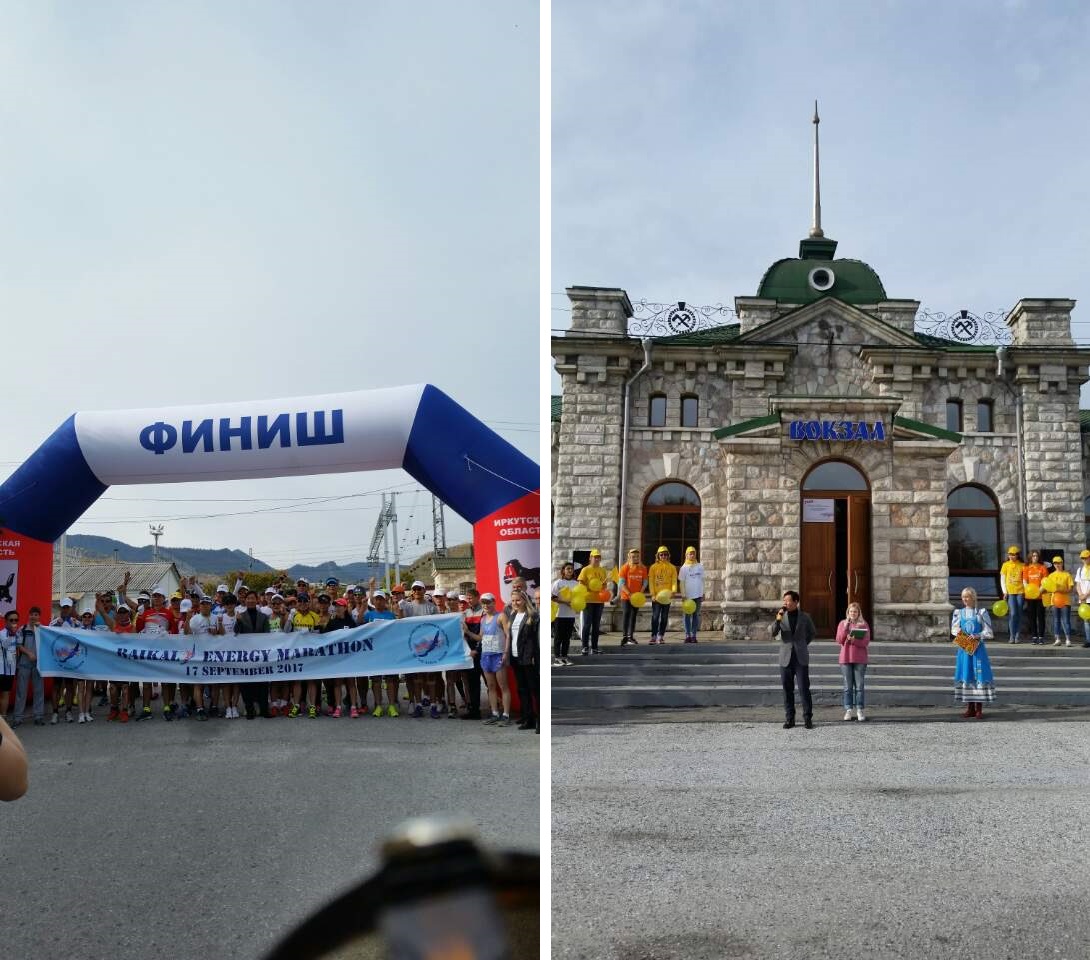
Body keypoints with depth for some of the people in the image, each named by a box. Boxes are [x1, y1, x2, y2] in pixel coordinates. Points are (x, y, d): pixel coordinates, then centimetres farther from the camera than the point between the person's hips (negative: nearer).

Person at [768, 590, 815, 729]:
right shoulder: (781, 616, 5)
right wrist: (777, 620, -20)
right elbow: (772, 633, -7)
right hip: (786, 658, 1)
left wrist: (803, 644, 12)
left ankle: (808, 719, 2)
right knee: (787, 690, 4)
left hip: (801, 658, -1)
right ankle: (789, 719, 11)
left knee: (804, 689, -5)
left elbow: (812, 633, 20)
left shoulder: (805, 617, 4)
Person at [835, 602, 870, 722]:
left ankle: (859, 711, 4)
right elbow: (839, 640, -2)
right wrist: (845, 627, -12)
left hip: (860, 659, -1)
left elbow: (866, 642, -4)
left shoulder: (863, 624, 3)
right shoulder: (842, 623, 6)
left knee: (859, 686, 0)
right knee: (848, 686, 2)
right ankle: (848, 711, 5)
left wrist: (854, 640, -20)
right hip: (846, 658, 1)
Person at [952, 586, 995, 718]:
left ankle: (979, 708, 5)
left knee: (979, 675, -3)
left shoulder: (981, 612, -3)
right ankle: (970, 707, 13)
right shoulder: (959, 613, 6)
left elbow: (988, 632, -3)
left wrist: (978, 636, -18)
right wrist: (958, 631, -9)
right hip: (963, 648, 3)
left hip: (977, 648, -3)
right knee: (966, 675, 4)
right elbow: (953, 628, 12)